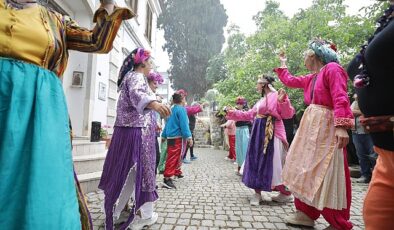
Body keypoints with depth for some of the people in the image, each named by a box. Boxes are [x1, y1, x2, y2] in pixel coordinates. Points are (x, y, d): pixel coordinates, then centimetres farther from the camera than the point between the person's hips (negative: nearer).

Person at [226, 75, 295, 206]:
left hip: (271, 134, -9)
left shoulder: (276, 96, -7)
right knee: (257, 162, 8)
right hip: (259, 133, 9)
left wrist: (283, 101, -30)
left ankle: (286, 194, 14)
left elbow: (288, 114, -14)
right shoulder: (261, 100, 20)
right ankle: (257, 193, 17)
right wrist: (232, 113, 23)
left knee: (273, 163, -4)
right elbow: (248, 115, 23)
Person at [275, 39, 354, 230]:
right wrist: (282, 65, 41)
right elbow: (290, 81, 32)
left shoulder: (332, 69, -7)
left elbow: (340, 99, -19)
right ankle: (306, 214, 24)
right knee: (306, 170, 11)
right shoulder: (311, 78, 17)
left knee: (327, 175, -3)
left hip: (326, 127, -9)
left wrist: (341, 126, -28)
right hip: (309, 126, 9)